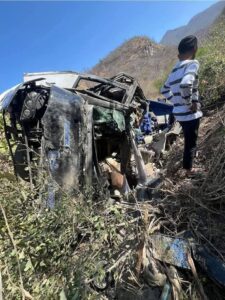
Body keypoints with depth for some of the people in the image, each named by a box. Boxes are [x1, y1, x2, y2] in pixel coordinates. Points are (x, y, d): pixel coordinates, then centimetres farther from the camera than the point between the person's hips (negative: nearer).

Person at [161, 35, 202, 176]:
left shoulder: (175, 69, 10)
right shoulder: (193, 63, -13)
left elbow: (164, 90, 17)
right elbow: (185, 84, -32)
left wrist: (177, 101, 14)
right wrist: (190, 104, -19)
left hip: (179, 112, 7)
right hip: (190, 113, -7)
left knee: (189, 139, 27)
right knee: (191, 141, 9)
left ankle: (192, 155, 51)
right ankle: (189, 169, 26)